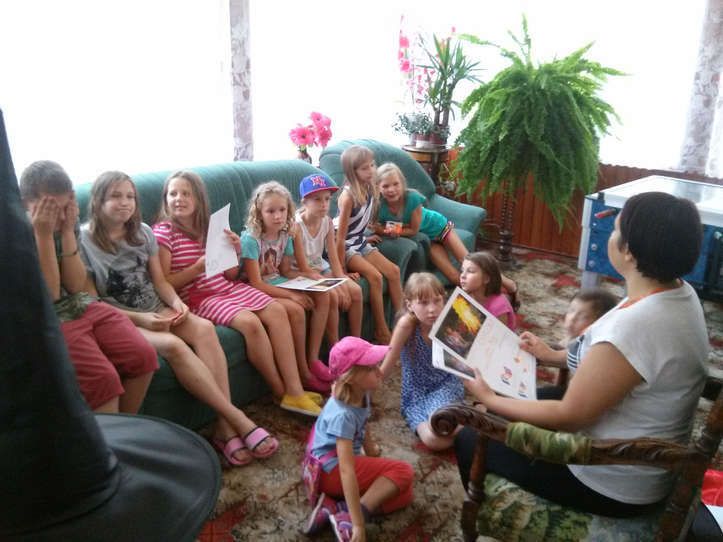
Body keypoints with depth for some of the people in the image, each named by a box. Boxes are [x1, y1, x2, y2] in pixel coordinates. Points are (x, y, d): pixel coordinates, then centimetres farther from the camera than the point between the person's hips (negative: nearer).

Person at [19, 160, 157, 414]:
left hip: (82, 306, 5)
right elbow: (49, 294, -15)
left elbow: (76, 286, -3)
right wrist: (43, 235, -20)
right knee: (103, 378, -27)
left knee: (143, 355, -16)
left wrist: (67, 231, -11)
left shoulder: (68, 223, 4)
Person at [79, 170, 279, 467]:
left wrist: (176, 303, -8)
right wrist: (138, 318, -18)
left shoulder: (142, 232, 11)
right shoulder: (84, 240, -5)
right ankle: (237, 419, -28)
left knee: (203, 327, -26)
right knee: (173, 345, -34)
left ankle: (225, 429, -31)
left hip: (156, 311, 5)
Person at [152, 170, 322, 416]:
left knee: (276, 310, -13)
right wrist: (198, 267, -21)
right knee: (250, 322, -28)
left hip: (227, 287, 7)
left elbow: (230, 275, 14)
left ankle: (295, 391, -15)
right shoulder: (163, 232, -4)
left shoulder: (210, 227, 13)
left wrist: (235, 252, -5)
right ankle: (280, 391, -10)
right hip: (198, 297, -6)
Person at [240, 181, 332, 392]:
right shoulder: (251, 239, -19)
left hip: (278, 284, 8)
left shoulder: (285, 235, 3)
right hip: (258, 293, -8)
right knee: (295, 310, -30)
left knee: (322, 296, -9)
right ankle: (303, 373, -14)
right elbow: (256, 283, -21)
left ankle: (313, 359, -4)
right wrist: (292, 295, -25)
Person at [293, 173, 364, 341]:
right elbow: (304, 268, -22)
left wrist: (343, 283, -18)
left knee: (355, 291, -10)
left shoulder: (327, 222, -3)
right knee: (331, 296, -28)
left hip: (321, 267, 7)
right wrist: (336, 287, -25)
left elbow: (334, 259, -1)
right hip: (302, 274, -6)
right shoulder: (296, 225, -22)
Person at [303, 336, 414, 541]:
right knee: (403, 472, -15)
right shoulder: (342, 415, -31)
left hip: (344, 464, 9)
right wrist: (358, 524, -35)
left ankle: (334, 507, -12)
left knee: (405, 493, 1)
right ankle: (348, 519, -22)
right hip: (331, 470, -9)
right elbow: (346, 471, -34)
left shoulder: (362, 393, -5)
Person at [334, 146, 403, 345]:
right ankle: (381, 332, -13)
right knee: (375, 276, -22)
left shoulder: (369, 188, -3)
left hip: (360, 242, 8)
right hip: (345, 246, -8)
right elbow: (341, 236, -25)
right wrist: (342, 271, -24)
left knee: (393, 271, -3)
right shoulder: (348, 196, -25)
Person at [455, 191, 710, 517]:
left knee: (470, 439, 4)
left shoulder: (633, 327, -35)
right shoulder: (681, 294, -6)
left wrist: (489, 399, -13)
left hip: (612, 484, -9)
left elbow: (568, 417, -25)